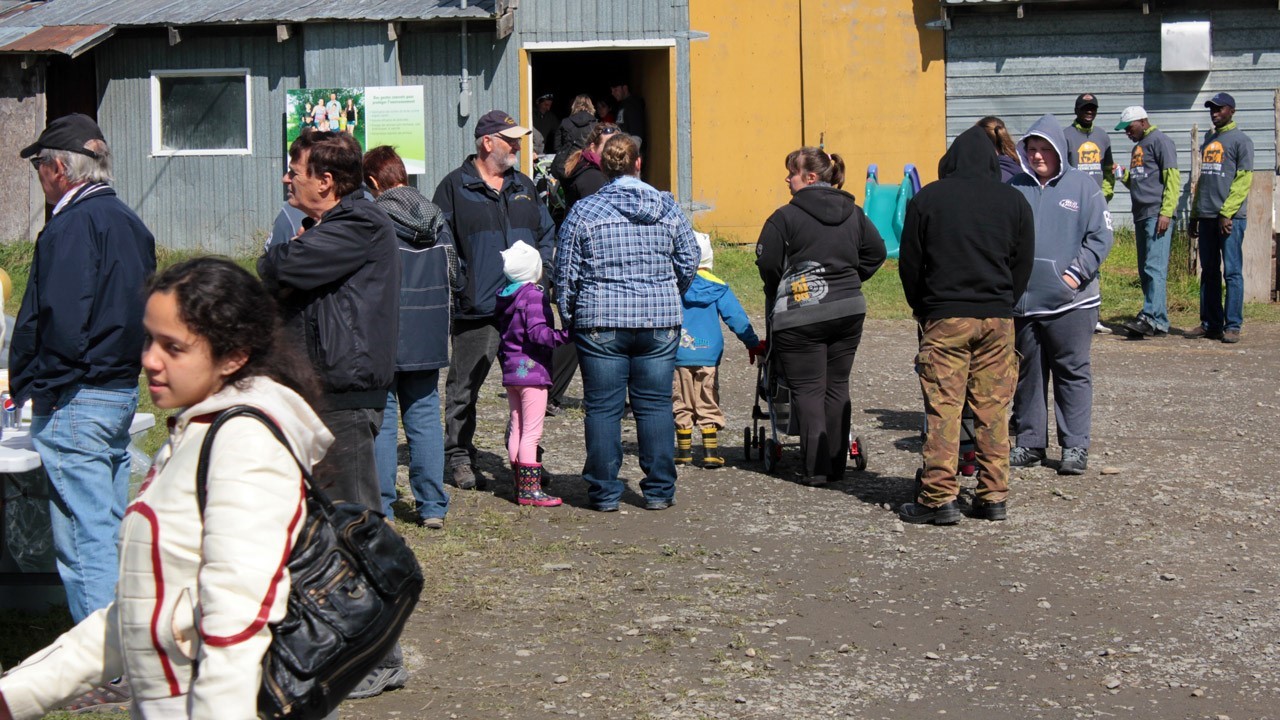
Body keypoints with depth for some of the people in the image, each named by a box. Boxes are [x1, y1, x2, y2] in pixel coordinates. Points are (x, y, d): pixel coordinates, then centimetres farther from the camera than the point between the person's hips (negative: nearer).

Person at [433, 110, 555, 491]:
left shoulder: (524, 186, 17)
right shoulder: (454, 187, -1)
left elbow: (546, 233, 23)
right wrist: (458, 289, -12)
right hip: (476, 310, -5)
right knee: (464, 387, 3)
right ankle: (458, 456, 14)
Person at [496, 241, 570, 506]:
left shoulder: (504, 297, 12)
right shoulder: (534, 295, -13)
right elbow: (537, 332, -23)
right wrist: (565, 335, -29)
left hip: (510, 373, 9)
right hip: (532, 371, -9)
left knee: (516, 429, 12)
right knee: (532, 432, -8)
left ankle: (520, 485, 17)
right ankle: (530, 489, -9)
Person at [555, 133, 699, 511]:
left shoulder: (583, 211, -3)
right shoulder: (668, 207, 2)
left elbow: (565, 274, -1)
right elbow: (688, 264, 7)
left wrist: (569, 318, 12)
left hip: (600, 324, -2)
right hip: (659, 323, 2)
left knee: (603, 408, 4)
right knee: (655, 405, 8)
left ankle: (604, 492, 8)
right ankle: (659, 490, 12)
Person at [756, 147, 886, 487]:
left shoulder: (786, 216, -9)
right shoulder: (854, 213, 9)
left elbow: (767, 263, -8)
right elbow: (876, 252, 12)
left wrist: (777, 291, 11)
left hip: (800, 315, -5)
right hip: (849, 310, 6)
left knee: (808, 391, 0)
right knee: (837, 387, 13)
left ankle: (816, 470, -1)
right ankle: (836, 465, 16)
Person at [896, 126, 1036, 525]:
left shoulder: (927, 199, 0)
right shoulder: (1014, 201, 6)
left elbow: (909, 264, 3)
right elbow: (1024, 265, 10)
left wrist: (922, 309, 17)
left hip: (944, 316, -2)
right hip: (997, 317, 2)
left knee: (942, 407, -2)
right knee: (993, 408, 6)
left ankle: (940, 496, -5)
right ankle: (994, 496, 8)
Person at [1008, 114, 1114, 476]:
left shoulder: (1082, 186, 1)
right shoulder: (1015, 188, 9)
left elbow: (1101, 236, -2)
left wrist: (1077, 273, -13)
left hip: (1070, 300, -3)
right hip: (1022, 300, 3)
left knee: (1073, 372, 1)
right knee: (1027, 374, 10)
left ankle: (1076, 446, 6)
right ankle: (1030, 442, 19)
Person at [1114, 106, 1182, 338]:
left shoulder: (1159, 141, -4)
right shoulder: (1138, 147, 23)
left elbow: (1172, 178, -12)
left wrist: (1166, 212, -19)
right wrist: (1123, 176, 7)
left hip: (1157, 215, -9)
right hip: (1141, 216, 10)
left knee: (1154, 268, -15)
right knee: (1145, 271, 8)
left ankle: (1151, 317, -22)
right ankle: (1160, 321, 10)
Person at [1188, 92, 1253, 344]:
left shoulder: (1240, 140, -3)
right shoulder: (1208, 141, 20)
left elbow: (1243, 179, -10)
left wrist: (1227, 213, -18)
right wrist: (1194, 215, 17)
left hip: (1230, 217, -7)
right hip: (1207, 217, 7)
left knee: (1232, 272, -5)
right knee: (1209, 272, 8)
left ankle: (1232, 326, -4)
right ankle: (1210, 324, 12)